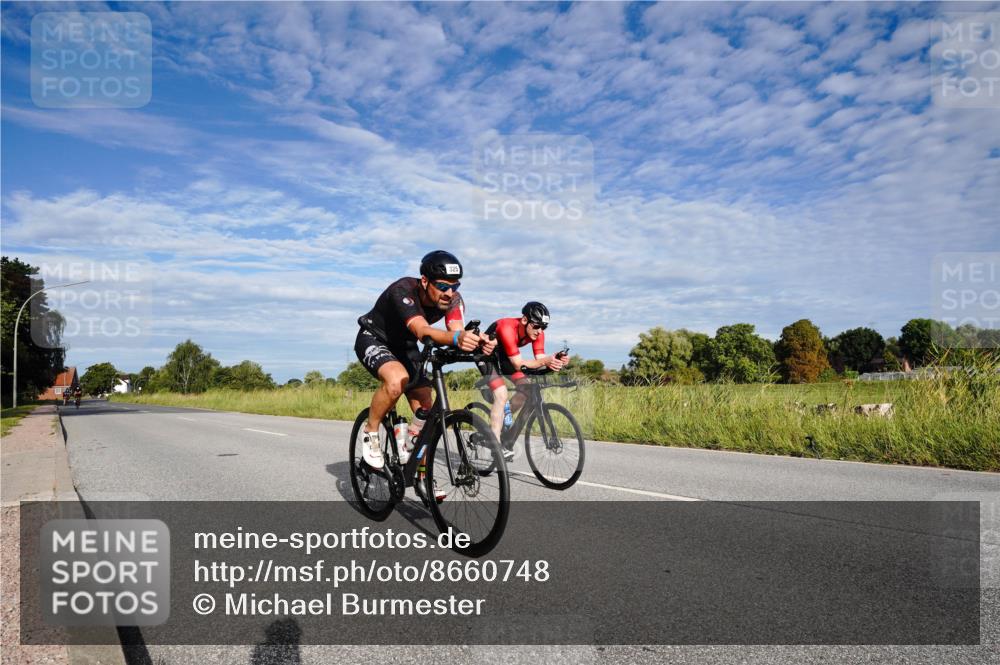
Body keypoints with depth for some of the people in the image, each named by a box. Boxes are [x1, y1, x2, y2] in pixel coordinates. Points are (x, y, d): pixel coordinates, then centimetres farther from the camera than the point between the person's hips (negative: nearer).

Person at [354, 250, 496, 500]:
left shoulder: (453, 299, -20)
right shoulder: (403, 290, -36)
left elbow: (458, 332, -36)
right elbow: (422, 330, -52)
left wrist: (477, 342, -60)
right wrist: (456, 338, -71)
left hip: (405, 347, 6)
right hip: (374, 340, -5)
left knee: (426, 410, -4)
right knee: (398, 379, -37)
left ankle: (421, 475, 12)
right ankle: (370, 432, -12)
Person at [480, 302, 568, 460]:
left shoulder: (537, 332, -19)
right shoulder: (508, 328, -38)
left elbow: (540, 359, -23)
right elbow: (518, 364, -41)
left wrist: (555, 361, -44)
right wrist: (545, 361, -54)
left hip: (504, 355, 7)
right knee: (501, 395, -23)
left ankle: (499, 420, 16)